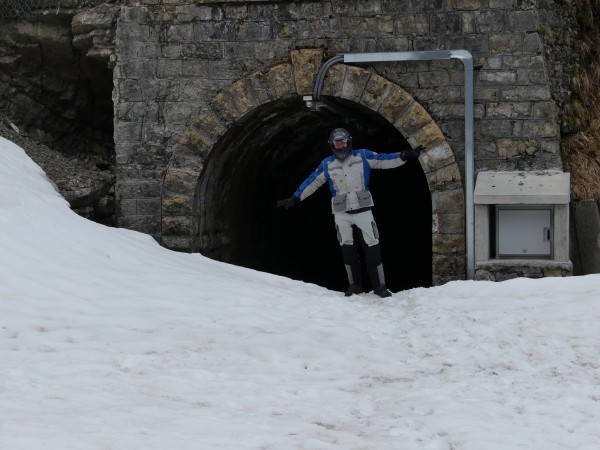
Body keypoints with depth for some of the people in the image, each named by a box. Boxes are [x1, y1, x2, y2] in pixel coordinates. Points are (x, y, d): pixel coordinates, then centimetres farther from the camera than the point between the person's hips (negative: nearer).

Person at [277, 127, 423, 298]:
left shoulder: (362, 156, -1)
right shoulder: (327, 164, 3)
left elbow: (384, 160, -1)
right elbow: (312, 182, 8)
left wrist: (405, 156, -10)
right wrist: (294, 199, 8)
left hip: (363, 208, -2)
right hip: (341, 212, 2)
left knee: (372, 245, -4)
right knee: (347, 247, 5)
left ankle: (379, 285, 0)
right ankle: (354, 285, 14)